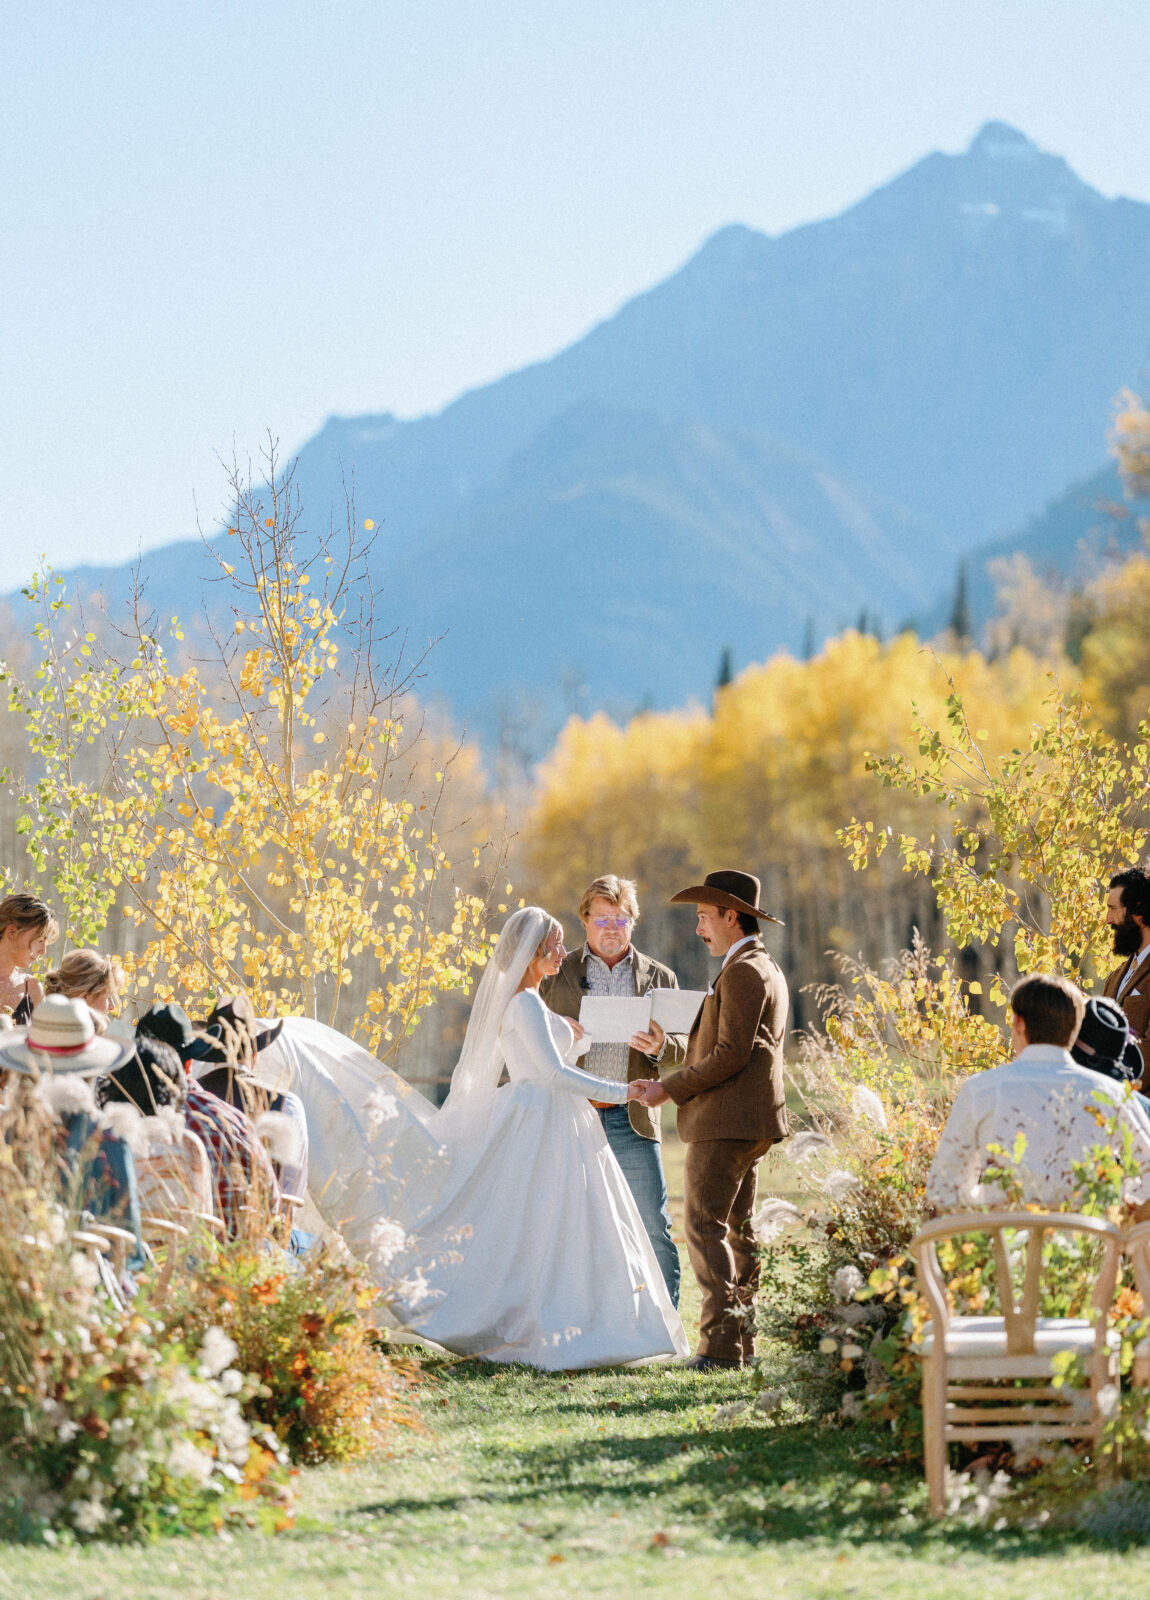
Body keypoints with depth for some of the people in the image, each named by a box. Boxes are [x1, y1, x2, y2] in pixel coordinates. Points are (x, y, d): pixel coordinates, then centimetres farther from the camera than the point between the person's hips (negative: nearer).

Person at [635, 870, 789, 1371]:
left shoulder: (742, 972, -14)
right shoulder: (766, 970, 19)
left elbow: (730, 1054, -20)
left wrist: (671, 1087, -13)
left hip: (725, 1122, -11)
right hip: (748, 1122, 11)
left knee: (706, 1226, -11)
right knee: (735, 1228, 13)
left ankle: (720, 1343, -16)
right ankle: (743, 1340, 14)